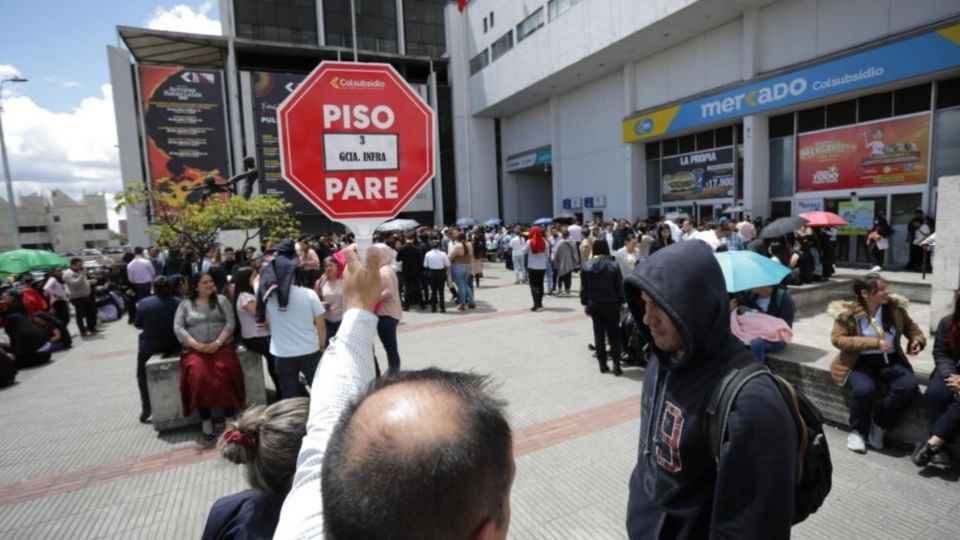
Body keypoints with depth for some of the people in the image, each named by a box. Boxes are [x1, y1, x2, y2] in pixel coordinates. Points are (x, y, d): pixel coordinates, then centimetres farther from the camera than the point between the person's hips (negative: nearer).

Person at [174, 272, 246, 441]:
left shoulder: (221, 300, 13)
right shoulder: (185, 304, 14)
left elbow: (230, 323, 4)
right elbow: (178, 328, 3)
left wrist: (217, 343, -12)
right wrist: (197, 346, -11)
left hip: (220, 347, 0)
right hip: (195, 350, 0)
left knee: (225, 374, -30)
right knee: (198, 377, -29)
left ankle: (230, 418, -20)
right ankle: (206, 420, -15)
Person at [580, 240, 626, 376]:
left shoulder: (586, 267, -2)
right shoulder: (614, 265, -9)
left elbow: (583, 288, 1)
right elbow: (620, 286, -6)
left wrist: (585, 304, 9)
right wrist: (622, 302, 4)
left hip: (594, 304, 2)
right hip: (611, 304, -2)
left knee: (598, 334, 10)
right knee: (614, 334, 7)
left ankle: (602, 364, 15)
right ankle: (616, 365, 3)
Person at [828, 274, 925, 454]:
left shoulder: (895, 306, 2)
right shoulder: (848, 312, -12)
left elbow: (911, 326, 20)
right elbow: (837, 339, -17)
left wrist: (917, 340, -2)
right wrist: (874, 343, -23)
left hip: (890, 360, 5)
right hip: (860, 361, -4)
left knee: (909, 385, -25)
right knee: (864, 389, -33)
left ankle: (879, 426, -2)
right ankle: (857, 431, -4)